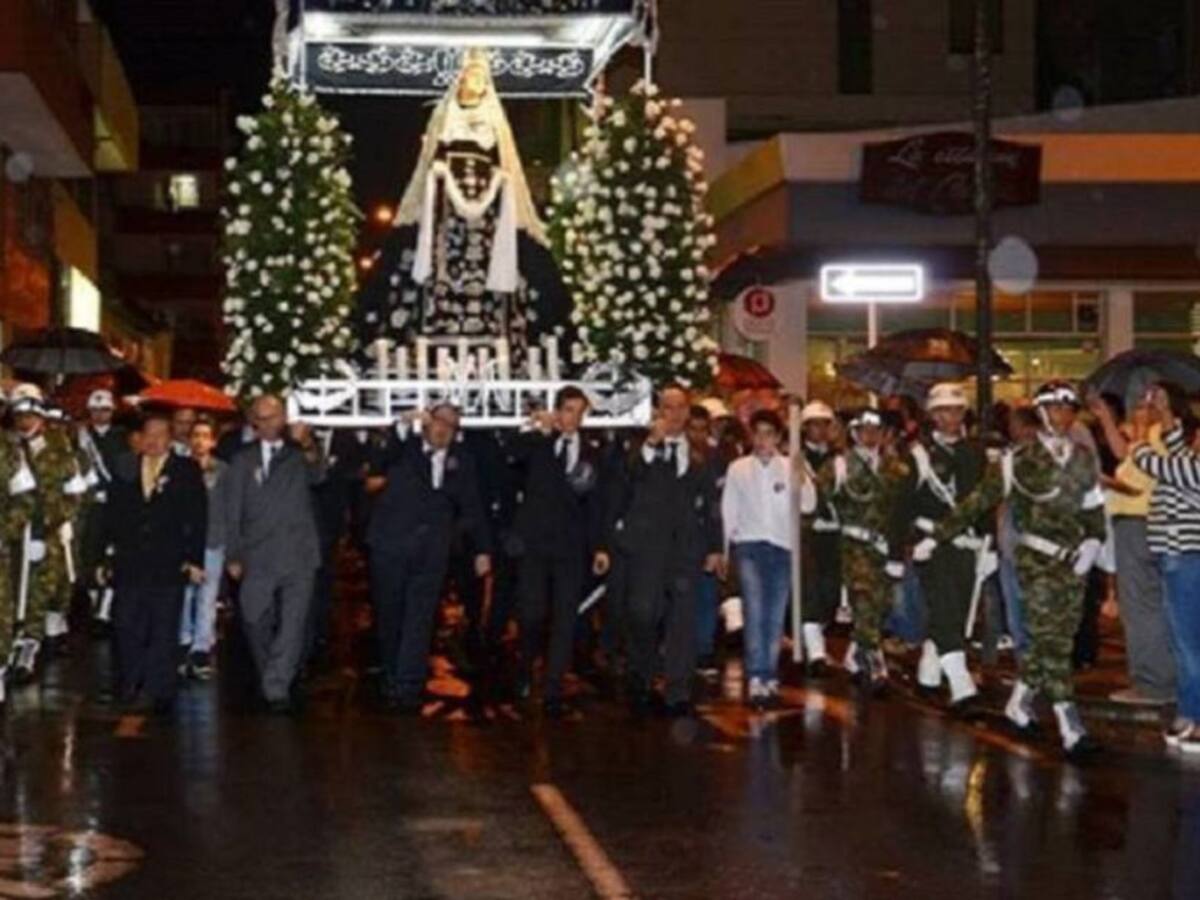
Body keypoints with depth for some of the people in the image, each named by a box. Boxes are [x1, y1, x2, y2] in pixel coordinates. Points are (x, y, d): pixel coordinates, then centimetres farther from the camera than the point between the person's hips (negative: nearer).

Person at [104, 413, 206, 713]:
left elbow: (197, 518, -1)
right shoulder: (126, 471, 10)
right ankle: (130, 686, 17)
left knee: (163, 631, 1)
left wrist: (194, 560, -7)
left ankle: (159, 691, 7)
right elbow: (112, 515, 12)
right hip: (129, 564, 3)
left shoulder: (187, 471, 2)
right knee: (126, 628, 4)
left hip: (169, 565, -3)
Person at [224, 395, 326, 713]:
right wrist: (233, 556, 3)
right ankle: (268, 681, 27)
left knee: (293, 623, -9)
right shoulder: (243, 461, 11)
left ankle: (278, 689, -10)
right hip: (258, 556, 2)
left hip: (298, 555, -2)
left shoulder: (299, 455, 8)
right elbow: (234, 512, 10)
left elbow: (317, 476, -14)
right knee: (255, 622, 7)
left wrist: (308, 446, -33)